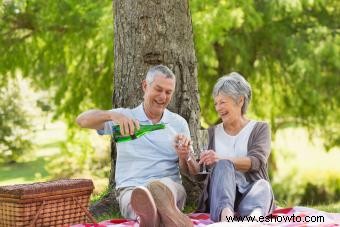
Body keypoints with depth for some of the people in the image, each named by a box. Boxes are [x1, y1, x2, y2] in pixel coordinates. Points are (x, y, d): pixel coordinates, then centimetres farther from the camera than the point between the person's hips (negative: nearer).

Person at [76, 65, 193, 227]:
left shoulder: (179, 123, 17)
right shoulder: (125, 116, 12)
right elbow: (82, 120, -2)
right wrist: (112, 115, -22)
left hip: (171, 188, 0)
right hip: (130, 190, 0)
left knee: (159, 185, -39)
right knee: (137, 194, -39)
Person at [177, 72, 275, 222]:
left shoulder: (260, 128, 13)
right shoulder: (213, 133, 21)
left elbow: (256, 161, -8)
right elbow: (197, 171, 12)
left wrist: (220, 159, -24)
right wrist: (187, 156, -11)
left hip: (250, 190, 0)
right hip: (220, 193, 1)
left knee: (261, 186, -35)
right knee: (223, 166, -32)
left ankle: (255, 215, -71)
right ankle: (226, 214, -62)